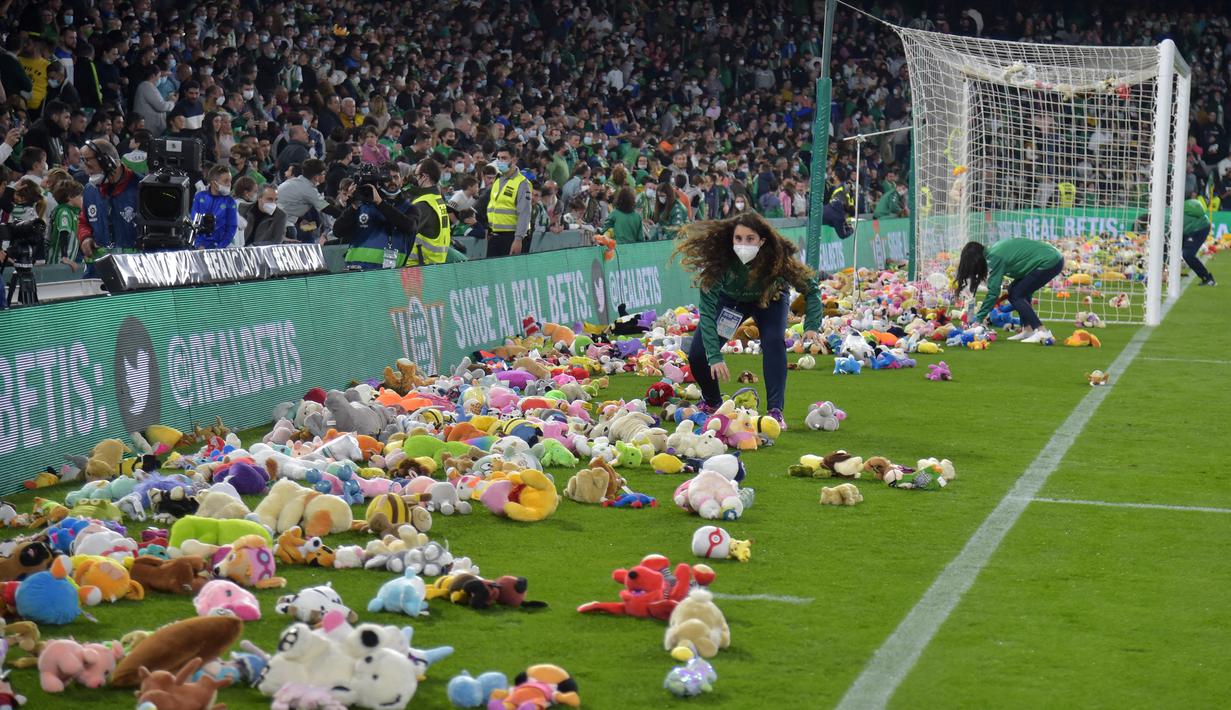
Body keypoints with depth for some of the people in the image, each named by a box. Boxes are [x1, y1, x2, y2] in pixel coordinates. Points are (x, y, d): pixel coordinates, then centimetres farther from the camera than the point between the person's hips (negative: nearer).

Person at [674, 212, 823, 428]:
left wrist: (811, 327, -38)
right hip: (730, 300, 1)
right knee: (697, 355, -9)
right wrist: (715, 357, -45)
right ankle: (711, 402, 22)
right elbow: (707, 310, -37)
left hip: (770, 298, -1)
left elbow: (811, 289, -22)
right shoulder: (719, 261, -37)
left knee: (774, 342, -29)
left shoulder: (778, 258, -36)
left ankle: (775, 411, -22)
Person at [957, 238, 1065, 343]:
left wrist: (978, 319, -13)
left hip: (1050, 262, -9)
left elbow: (993, 291, -16)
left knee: (1016, 295, -6)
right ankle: (1028, 330, 11)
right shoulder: (993, 250, 11)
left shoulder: (995, 258, -14)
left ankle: (1042, 331, -12)